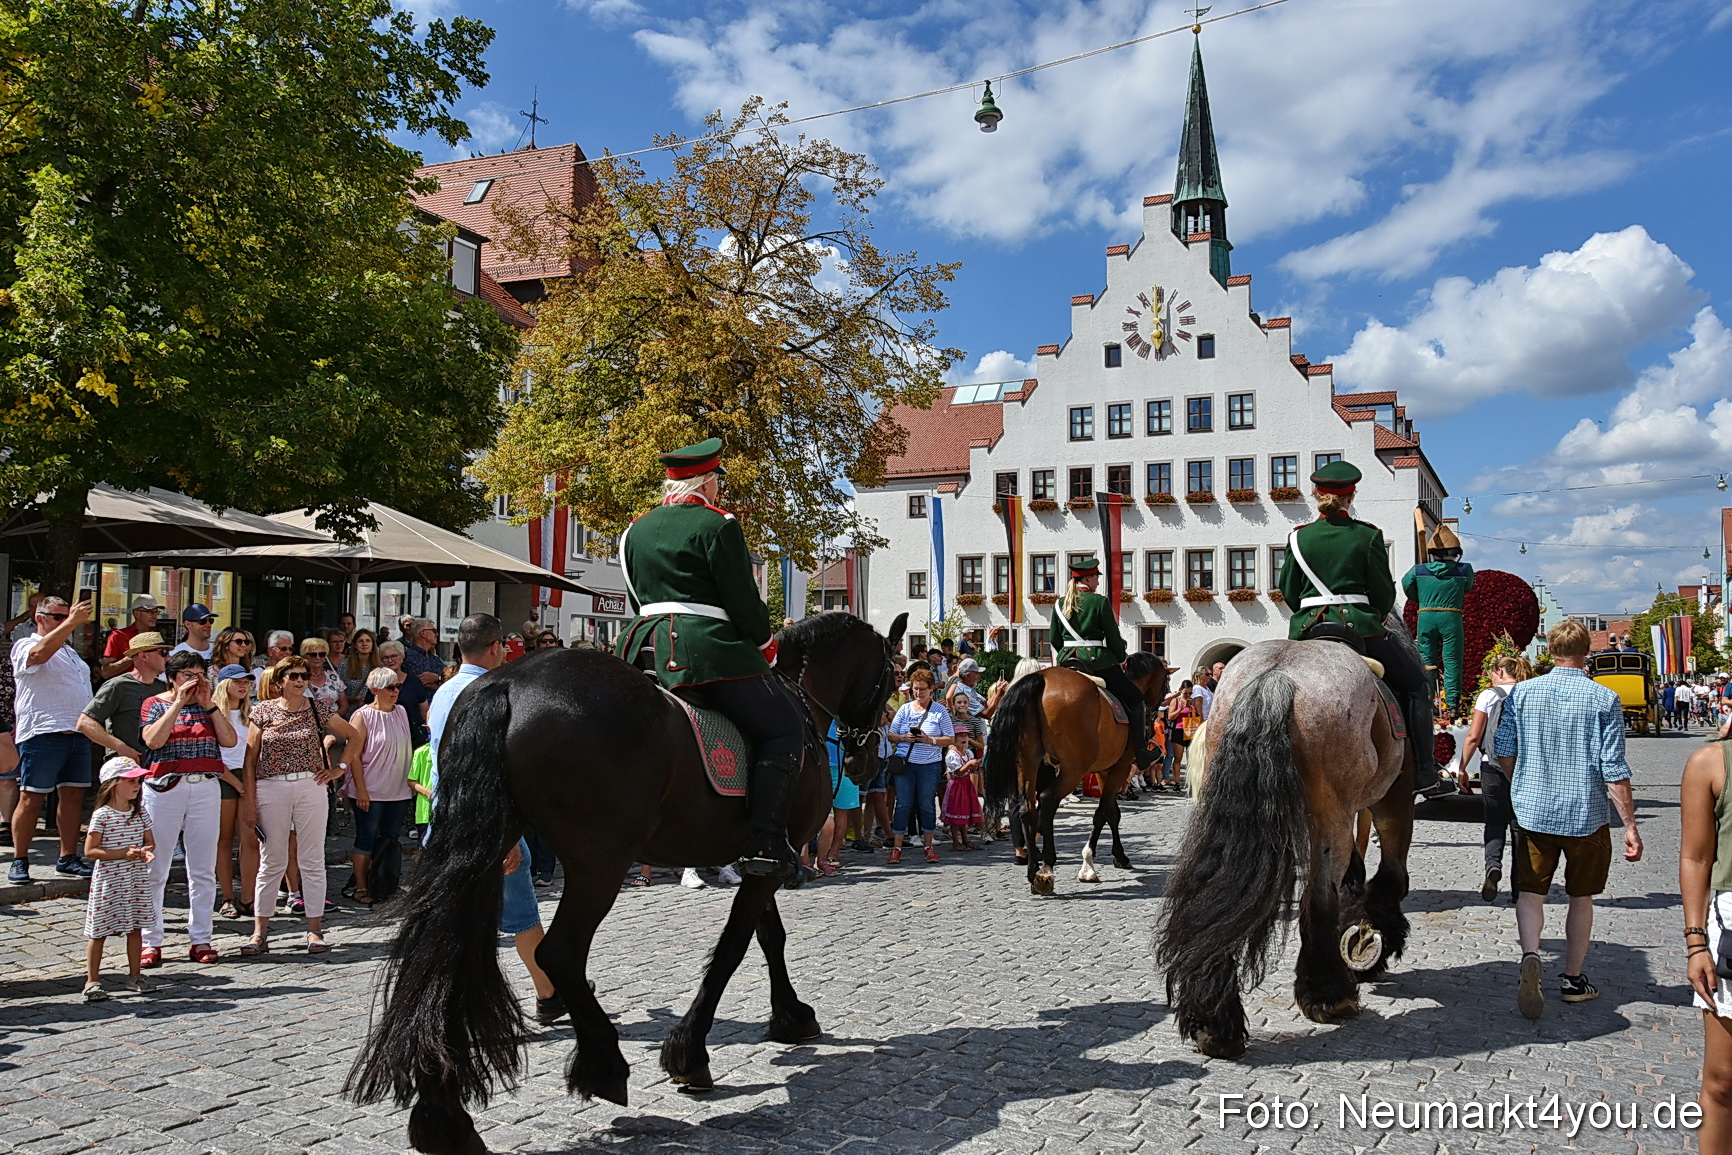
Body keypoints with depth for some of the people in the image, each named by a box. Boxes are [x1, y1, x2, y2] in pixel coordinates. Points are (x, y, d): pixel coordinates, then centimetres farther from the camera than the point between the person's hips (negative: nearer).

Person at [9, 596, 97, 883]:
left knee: (73, 795, 6)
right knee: (31, 798, -3)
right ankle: (19, 860, 4)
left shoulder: (70, 651, 24)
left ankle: (68, 858, 12)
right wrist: (71, 623, -35)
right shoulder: (25, 646, -1)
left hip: (77, 733, 7)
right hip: (42, 733, -7)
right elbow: (39, 654, -25)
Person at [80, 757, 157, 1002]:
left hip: (136, 881, 5)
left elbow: (149, 840, 13)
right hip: (108, 882, -5)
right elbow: (90, 850, -13)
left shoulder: (140, 813, 5)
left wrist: (147, 851, -11)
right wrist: (123, 854, -20)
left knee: (135, 927, 10)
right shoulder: (102, 816, -11)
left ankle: (135, 975, 21)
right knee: (99, 931, 2)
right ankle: (92, 980, 11)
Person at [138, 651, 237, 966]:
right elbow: (153, 740, -13)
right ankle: (150, 941, 8)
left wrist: (208, 704, -3)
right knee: (155, 868, 0)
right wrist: (179, 702, -11)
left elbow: (229, 740, 0)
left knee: (203, 869, 4)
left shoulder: (210, 706, 14)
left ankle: (201, 939, 11)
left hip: (206, 788, 3)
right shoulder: (155, 704, 6)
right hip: (164, 787, -3)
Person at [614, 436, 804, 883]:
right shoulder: (717, 524, -5)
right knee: (786, 728, -4)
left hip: (645, 648, 8)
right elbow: (743, 600, -8)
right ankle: (766, 843, -15)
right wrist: (765, 643, 7)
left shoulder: (635, 531, 17)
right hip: (708, 650, -8)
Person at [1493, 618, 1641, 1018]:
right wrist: (1630, 825, -4)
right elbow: (1614, 770, -10)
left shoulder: (1521, 693, -2)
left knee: (1530, 891, 6)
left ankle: (1530, 955, -21)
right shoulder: (1604, 699, -9)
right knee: (1580, 896, 15)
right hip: (1586, 816, -1)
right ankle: (1573, 979, 24)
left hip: (1532, 812, 1)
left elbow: (1504, 752, 4)